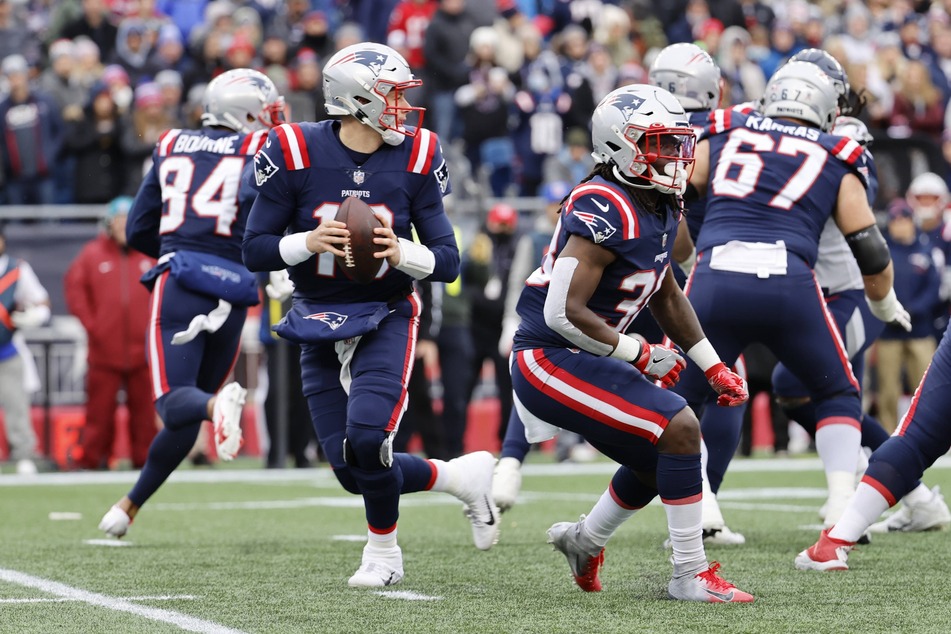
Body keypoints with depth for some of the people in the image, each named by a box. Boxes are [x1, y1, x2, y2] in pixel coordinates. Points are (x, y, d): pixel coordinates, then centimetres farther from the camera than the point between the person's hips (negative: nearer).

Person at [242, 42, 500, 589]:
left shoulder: (415, 159, -7)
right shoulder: (296, 154, -10)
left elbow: (449, 262, -5)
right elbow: (255, 251, -6)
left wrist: (402, 253, -25)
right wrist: (308, 242, -25)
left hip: (386, 318, -1)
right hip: (319, 322, 2)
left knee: (367, 437, -23)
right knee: (353, 471, -3)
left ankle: (384, 553, 3)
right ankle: (461, 476, 23)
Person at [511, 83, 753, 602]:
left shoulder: (659, 209, 7)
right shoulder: (606, 211, -24)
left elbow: (665, 295, 22)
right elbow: (563, 312, -28)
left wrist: (713, 367, 19)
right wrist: (641, 356, -19)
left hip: (580, 358, 10)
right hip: (551, 359, -10)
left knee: (658, 461, 20)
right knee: (679, 429, -18)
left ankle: (585, 540, 44)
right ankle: (690, 576, -11)